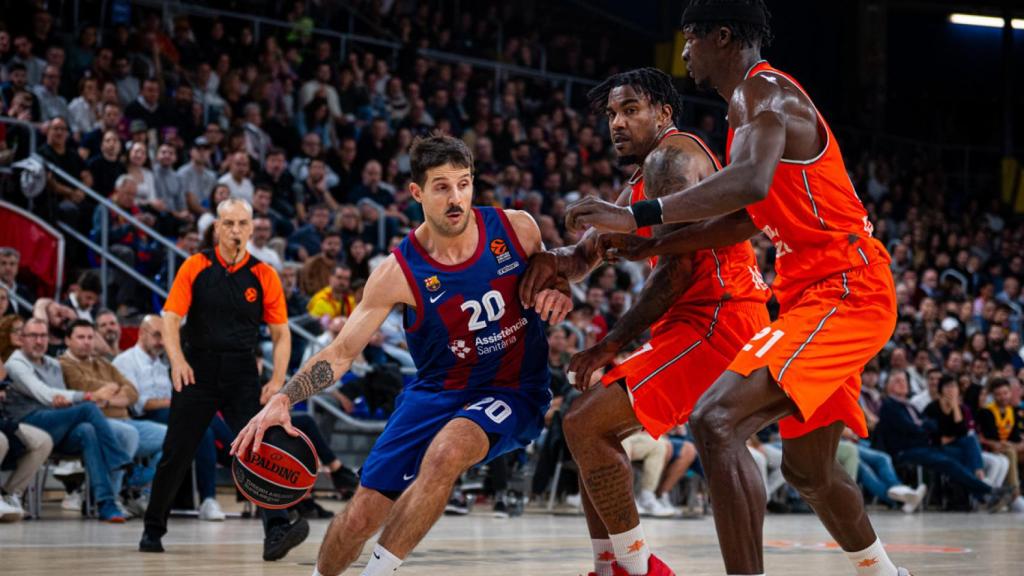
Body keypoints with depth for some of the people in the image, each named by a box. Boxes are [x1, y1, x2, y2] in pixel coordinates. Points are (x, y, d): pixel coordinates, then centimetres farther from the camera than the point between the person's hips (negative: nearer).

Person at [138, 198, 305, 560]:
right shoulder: (195, 267, 1)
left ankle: (275, 533, -23)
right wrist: (177, 359, -21)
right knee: (175, 456, 5)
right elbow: (171, 318, -4)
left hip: (242, 377, 0)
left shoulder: (264, 276, 3)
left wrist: (277, 379, -8)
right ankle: (153, 530, 24)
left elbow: (281, 332, 6)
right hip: (196, 374, 0)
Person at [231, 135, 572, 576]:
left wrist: (554, 294, -14)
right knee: (360, 517, -3)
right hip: (436, 391, 1)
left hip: (514, 391, -1)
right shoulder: (400, 272, -15)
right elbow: (341, 352, -14)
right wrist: (282, 400, -30)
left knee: (445, 453, -34)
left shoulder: (517, 229, -11)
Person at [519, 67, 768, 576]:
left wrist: (612, 343, -14)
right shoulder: (637, 188, 23)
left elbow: (677, 267, -19)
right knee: (591, 426, 16)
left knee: (585, 425, -15)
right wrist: (557, 259, -1)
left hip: (716, 320, -11)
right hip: (698, 323, 11)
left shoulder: (671, 157, -10)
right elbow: (585, 257, 24)